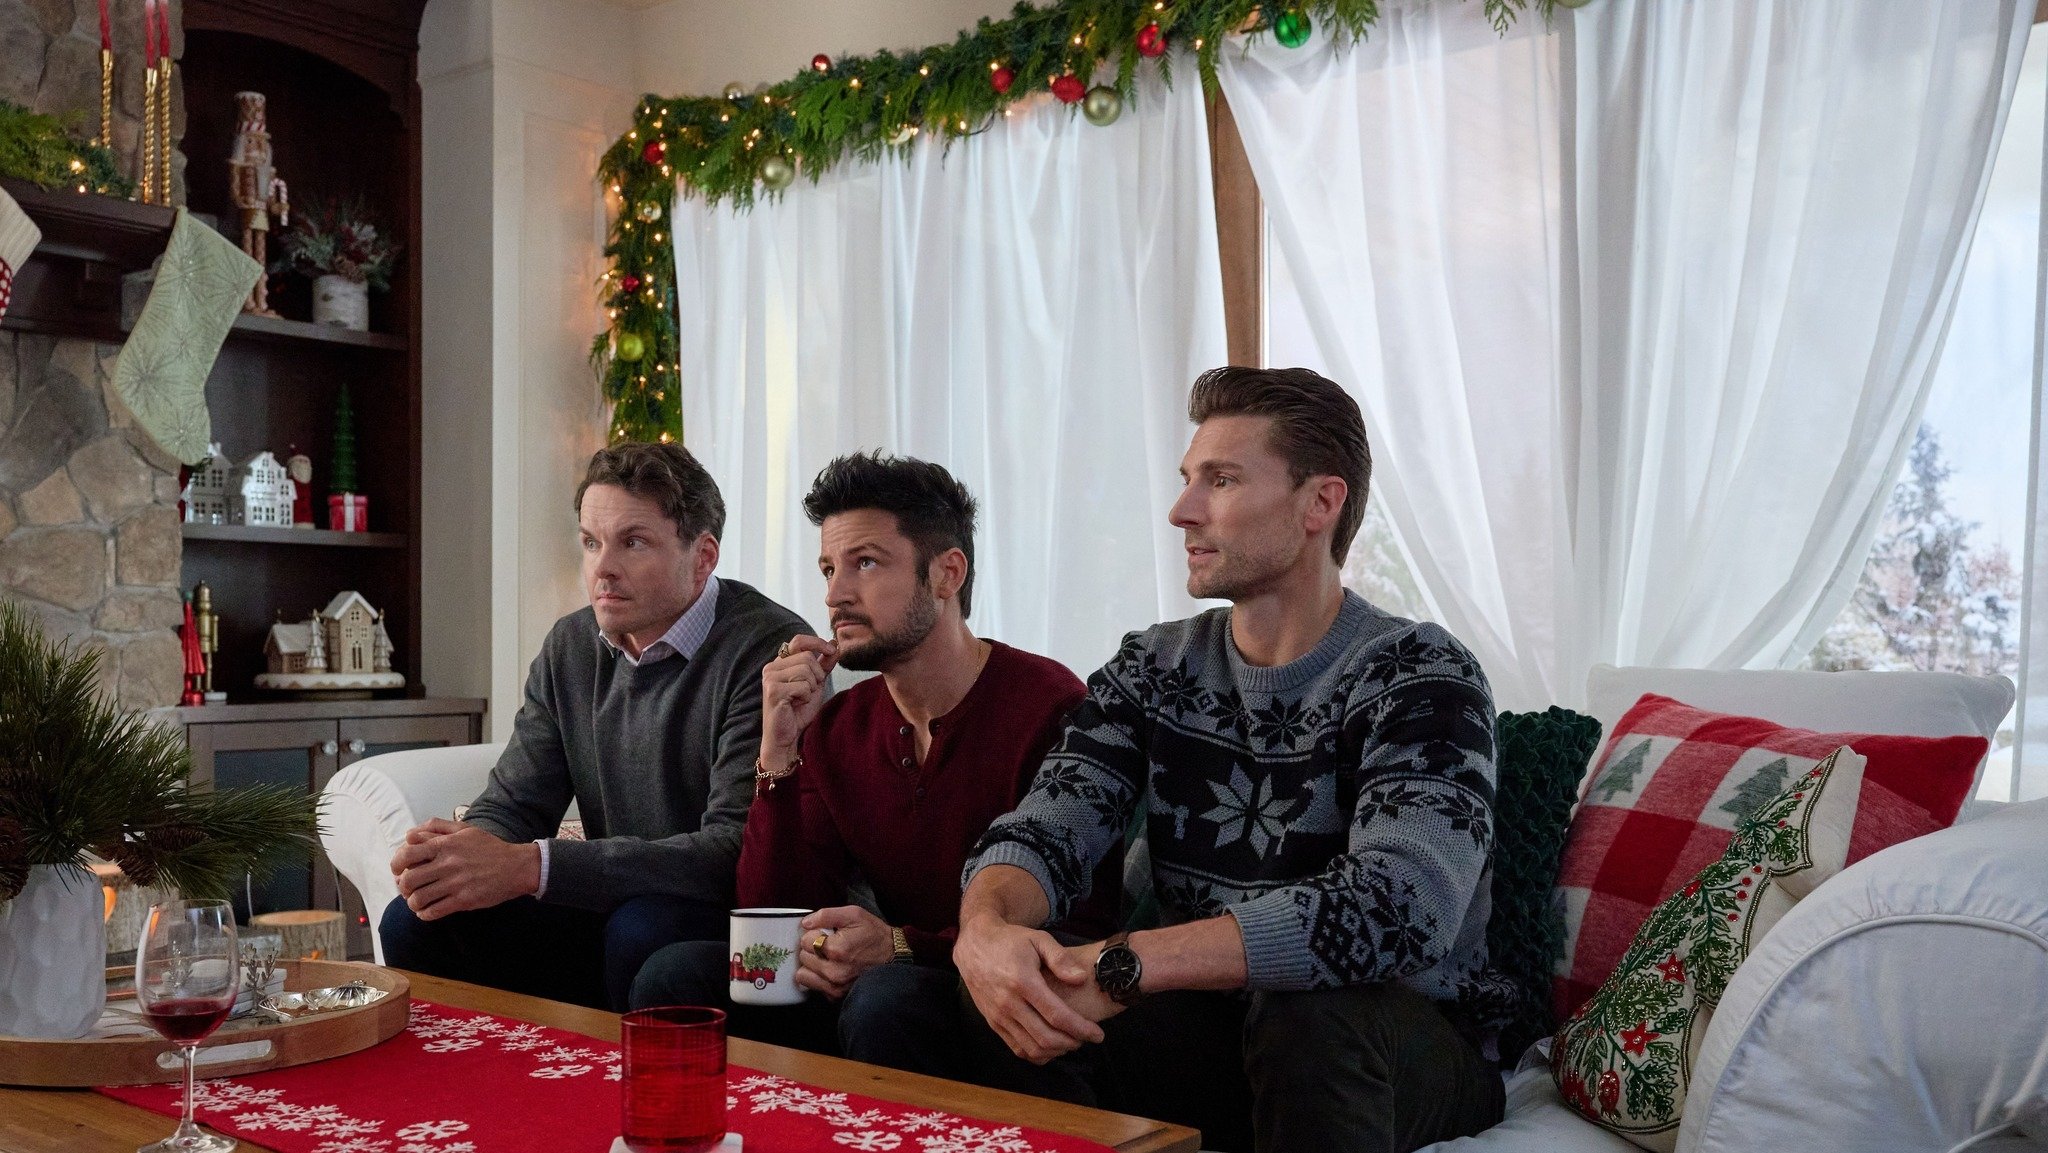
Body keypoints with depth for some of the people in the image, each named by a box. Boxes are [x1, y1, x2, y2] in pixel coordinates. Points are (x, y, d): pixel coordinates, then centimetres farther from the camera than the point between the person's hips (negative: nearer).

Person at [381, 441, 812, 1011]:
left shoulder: (769, 648, -18)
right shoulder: (571, 648, 8)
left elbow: (737, 853, -26)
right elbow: (511, 806, 8)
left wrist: (528, 866, -31)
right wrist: (461, 849, -19)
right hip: (611, 912, 6)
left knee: (642, 928, -34)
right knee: (416, 921, -10)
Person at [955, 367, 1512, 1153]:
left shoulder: (1415, 677, -14)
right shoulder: (1152, 670, 4)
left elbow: (1398, 905, -31)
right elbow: (1042, 831, -7)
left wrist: (1120, 965, -38)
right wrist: (985, 926, -32)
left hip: (1398, 1042, -3)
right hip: (1211, 1022, 4)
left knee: (1308, 1022, -36)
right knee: (1014, 1001, -22)